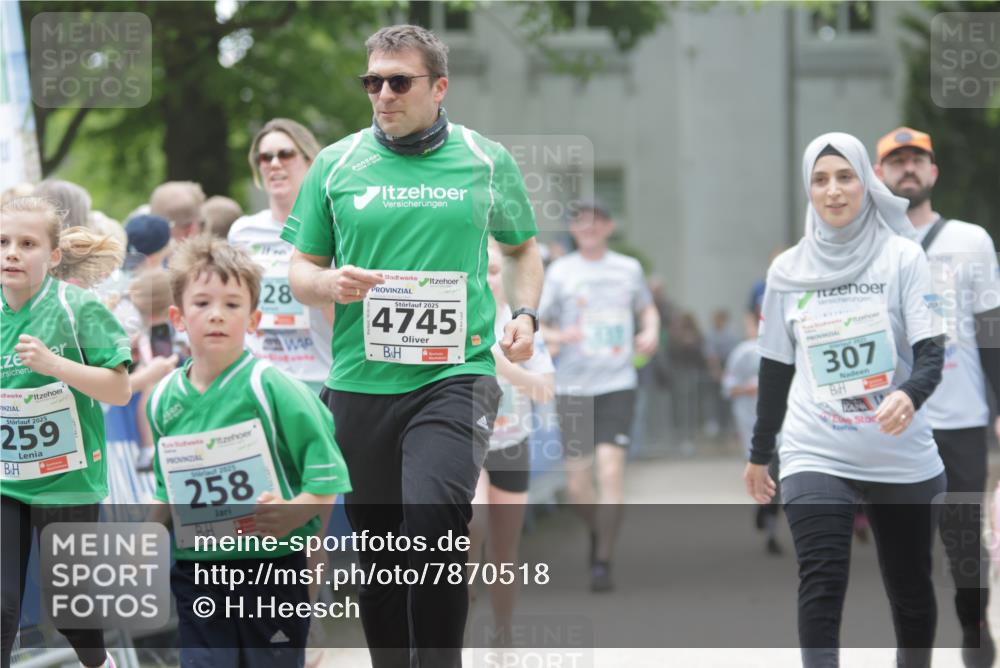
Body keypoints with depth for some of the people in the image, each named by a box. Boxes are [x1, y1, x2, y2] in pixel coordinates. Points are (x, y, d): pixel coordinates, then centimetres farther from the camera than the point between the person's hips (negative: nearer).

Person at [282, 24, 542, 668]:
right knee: (378, 557, 8)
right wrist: (331, 285, -11)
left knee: (434, 529, -22)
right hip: (360, 384, 2)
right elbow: (300, 273, 12)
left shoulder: (488, 161, 7)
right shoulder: (336, 164, 7)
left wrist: (525, 313, 4)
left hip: (454, 376, -2)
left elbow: (522, 248, 22)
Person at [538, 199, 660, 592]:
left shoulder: (628, 269, 9)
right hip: (573, 386, 0)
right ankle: (598, 533, 32)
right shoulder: (560, 271, 4)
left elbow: (647, 307, 27)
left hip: (618, 385, 0)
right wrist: (557, 336, -18)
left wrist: (651, 331, 6)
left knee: (610, 469, -15)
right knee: (577, 485, 1)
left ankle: (603, 562, -9)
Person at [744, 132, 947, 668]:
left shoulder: (902, 257, -2)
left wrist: (910, 395, -30)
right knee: (820, 585, -16)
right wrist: (759, 454, 20)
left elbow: (931, 351, -8)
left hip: (902, 458, 0)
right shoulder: (787, 271, 5)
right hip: (815, 457, 0)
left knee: (910, 589, 10)